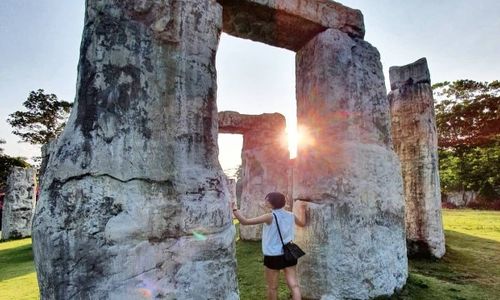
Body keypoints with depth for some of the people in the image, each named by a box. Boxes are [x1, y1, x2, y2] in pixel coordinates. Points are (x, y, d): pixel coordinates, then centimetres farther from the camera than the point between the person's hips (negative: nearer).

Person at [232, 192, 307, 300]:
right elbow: (302, 223, 23)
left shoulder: (270, 217, -15)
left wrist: (234, 208, -12)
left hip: (273, 256, -4)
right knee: (294, 285, 5)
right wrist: (302, 209, 32)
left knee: (272, 287, 13)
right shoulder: (291, 216, 1)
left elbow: (245, 221, -20)